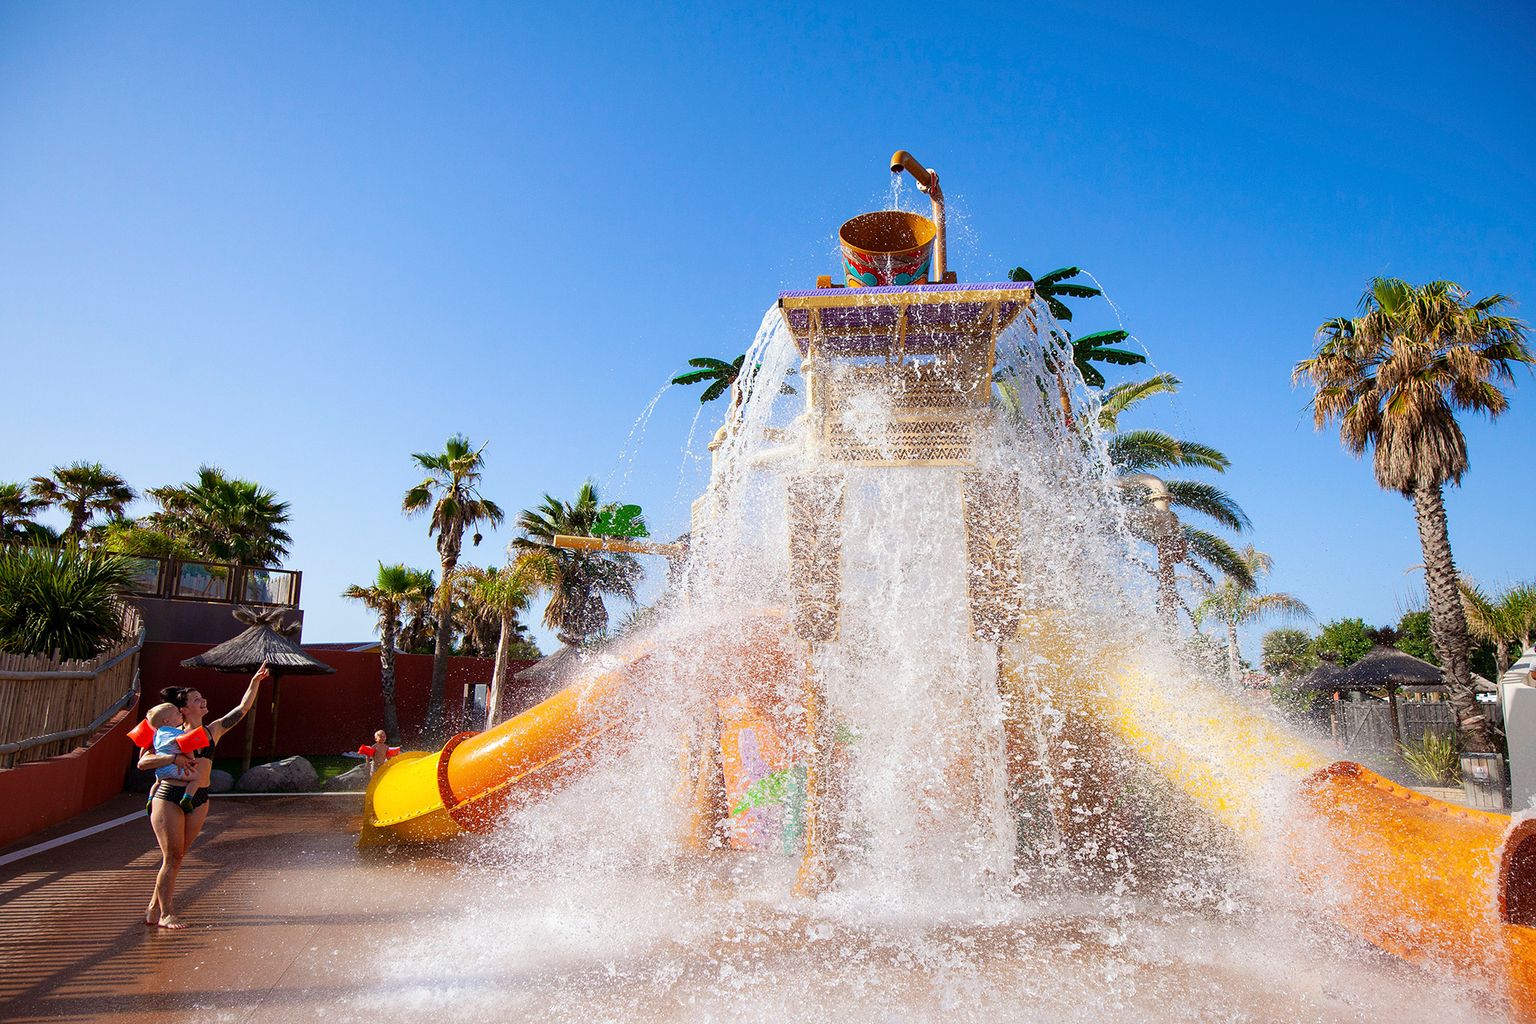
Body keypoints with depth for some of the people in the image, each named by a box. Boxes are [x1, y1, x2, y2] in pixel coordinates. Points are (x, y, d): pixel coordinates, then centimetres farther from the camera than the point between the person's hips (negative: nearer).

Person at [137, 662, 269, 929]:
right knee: (172, 859, -2)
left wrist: (255, 682, 0)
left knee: (176, 858, 10)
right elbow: (142, 762, -8)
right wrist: (173, 757, -22)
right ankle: (165, 915, 8)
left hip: (198, 800, 4)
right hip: (168, 799, -4)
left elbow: (243, 709, 6)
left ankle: (154, 909, 24)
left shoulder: (213, 731, 6)